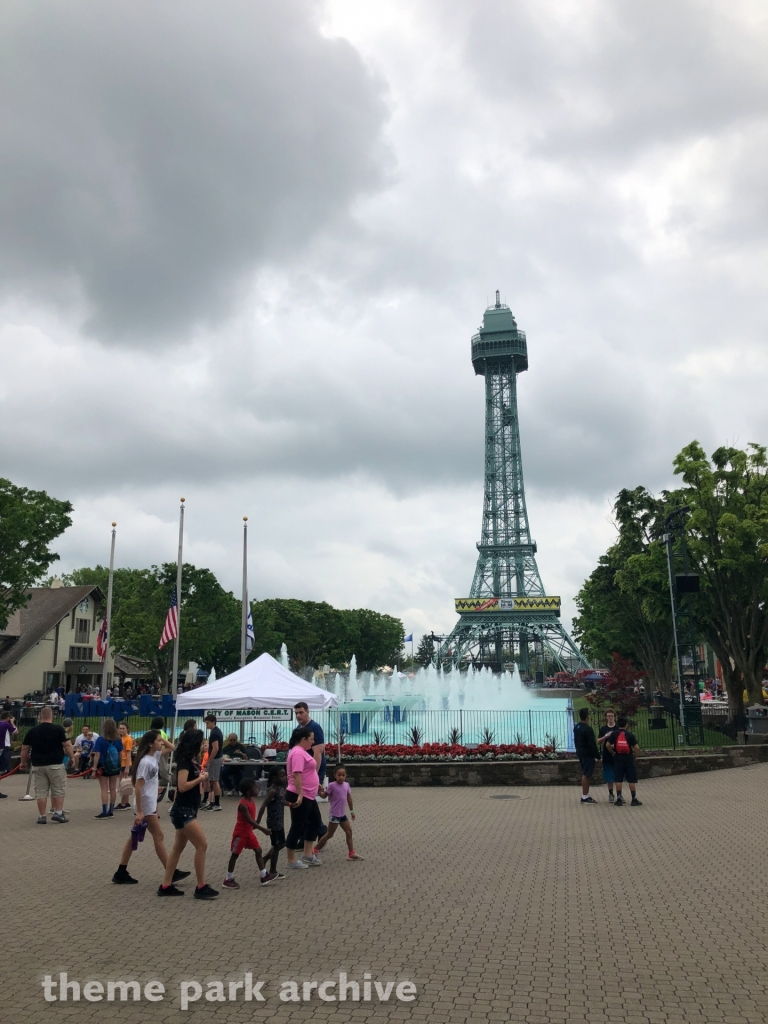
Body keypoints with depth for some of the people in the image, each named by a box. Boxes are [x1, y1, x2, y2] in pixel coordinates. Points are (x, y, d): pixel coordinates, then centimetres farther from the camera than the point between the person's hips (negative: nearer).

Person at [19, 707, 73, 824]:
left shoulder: (32, 731, 5)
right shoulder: (58, 729, -6)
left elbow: (24, 749, 9)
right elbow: (67, 746, -8)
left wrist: (23, 762, 23)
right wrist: (72, 757, 5)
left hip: (38, 765, 3)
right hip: (55, 765, -3)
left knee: (40, 791, 8)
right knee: (59, 790, 7)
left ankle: (42, 816, 10)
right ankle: (58, 813, 2)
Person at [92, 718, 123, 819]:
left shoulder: (100, 740, -13)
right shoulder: (118, 740, -2)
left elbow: (97, 755, -15)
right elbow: (120, 754, 4)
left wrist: (94, 768, -10)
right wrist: (119, 767, 15)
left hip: (103, 767, -4)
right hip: (115, 767, 4)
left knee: (104, 789, 0)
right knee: (113, 788, 11)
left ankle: (104, 812, -3)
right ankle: (110, 811, 19)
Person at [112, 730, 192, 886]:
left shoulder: (154, 757, 5)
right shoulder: (145, 762, -21)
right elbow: (138, 787, -22)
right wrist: (139, 811, -23)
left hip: (150, 804, 9)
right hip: (146, 806, -9)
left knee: (134, 837, 12)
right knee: (158, 836, -1)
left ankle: (121, 873, 19)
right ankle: (172, 873, 8)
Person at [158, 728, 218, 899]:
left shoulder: (191, 762, 11)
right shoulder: (184, 763, -16)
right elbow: (182, 786, -25)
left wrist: (203, 779, 0)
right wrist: (200, 779, -16)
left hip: (187, 811, 10)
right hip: (183, 811, -10)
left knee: (178, 848, 13)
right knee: (202, 845, -8)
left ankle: (166, 886, 19)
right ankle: (201, 887, -2)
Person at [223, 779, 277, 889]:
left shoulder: (252, 800, 1)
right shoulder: (243, 805, -27)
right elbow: (250, 820, -32)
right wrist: (263, 829, -34)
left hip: (249, 832, 9)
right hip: (240, 833, -9)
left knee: (258, 850, 7)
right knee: (234, 855, 3)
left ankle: (264, 876, 12)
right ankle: (228, 880, 15)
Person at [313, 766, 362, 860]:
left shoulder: (346, 785, 3)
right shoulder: (332, 785, -16)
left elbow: (349, 798, 13)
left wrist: (352, 811, 20)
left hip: (342, 814, 7)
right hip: (334, 814, -7)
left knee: (349, 832, 9)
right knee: (329, 834, 1)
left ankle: (351, 853, 17)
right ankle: (315, 850, 13)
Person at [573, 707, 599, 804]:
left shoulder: (576, 727, 9)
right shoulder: (588, 729, -20)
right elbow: (592, 744, -19)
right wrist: (597, 755, -12)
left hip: (580, 753, 9)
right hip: (588, 754, -9)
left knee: (585, 774, 15)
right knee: (586, 775, -5)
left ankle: (586, 795, 20)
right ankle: (585, 797, -3)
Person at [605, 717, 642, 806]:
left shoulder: (614, 734, -1)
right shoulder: (630, 735, -5)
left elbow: (607, 745, -5)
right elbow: (637, 747, -11)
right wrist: (635, 754, 6)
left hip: (618, 758, 1)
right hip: (628, 758, -1)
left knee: (618, 779, 5)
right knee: (632, 780, 5)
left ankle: (619, 799, 6)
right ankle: (634, 799, 7)